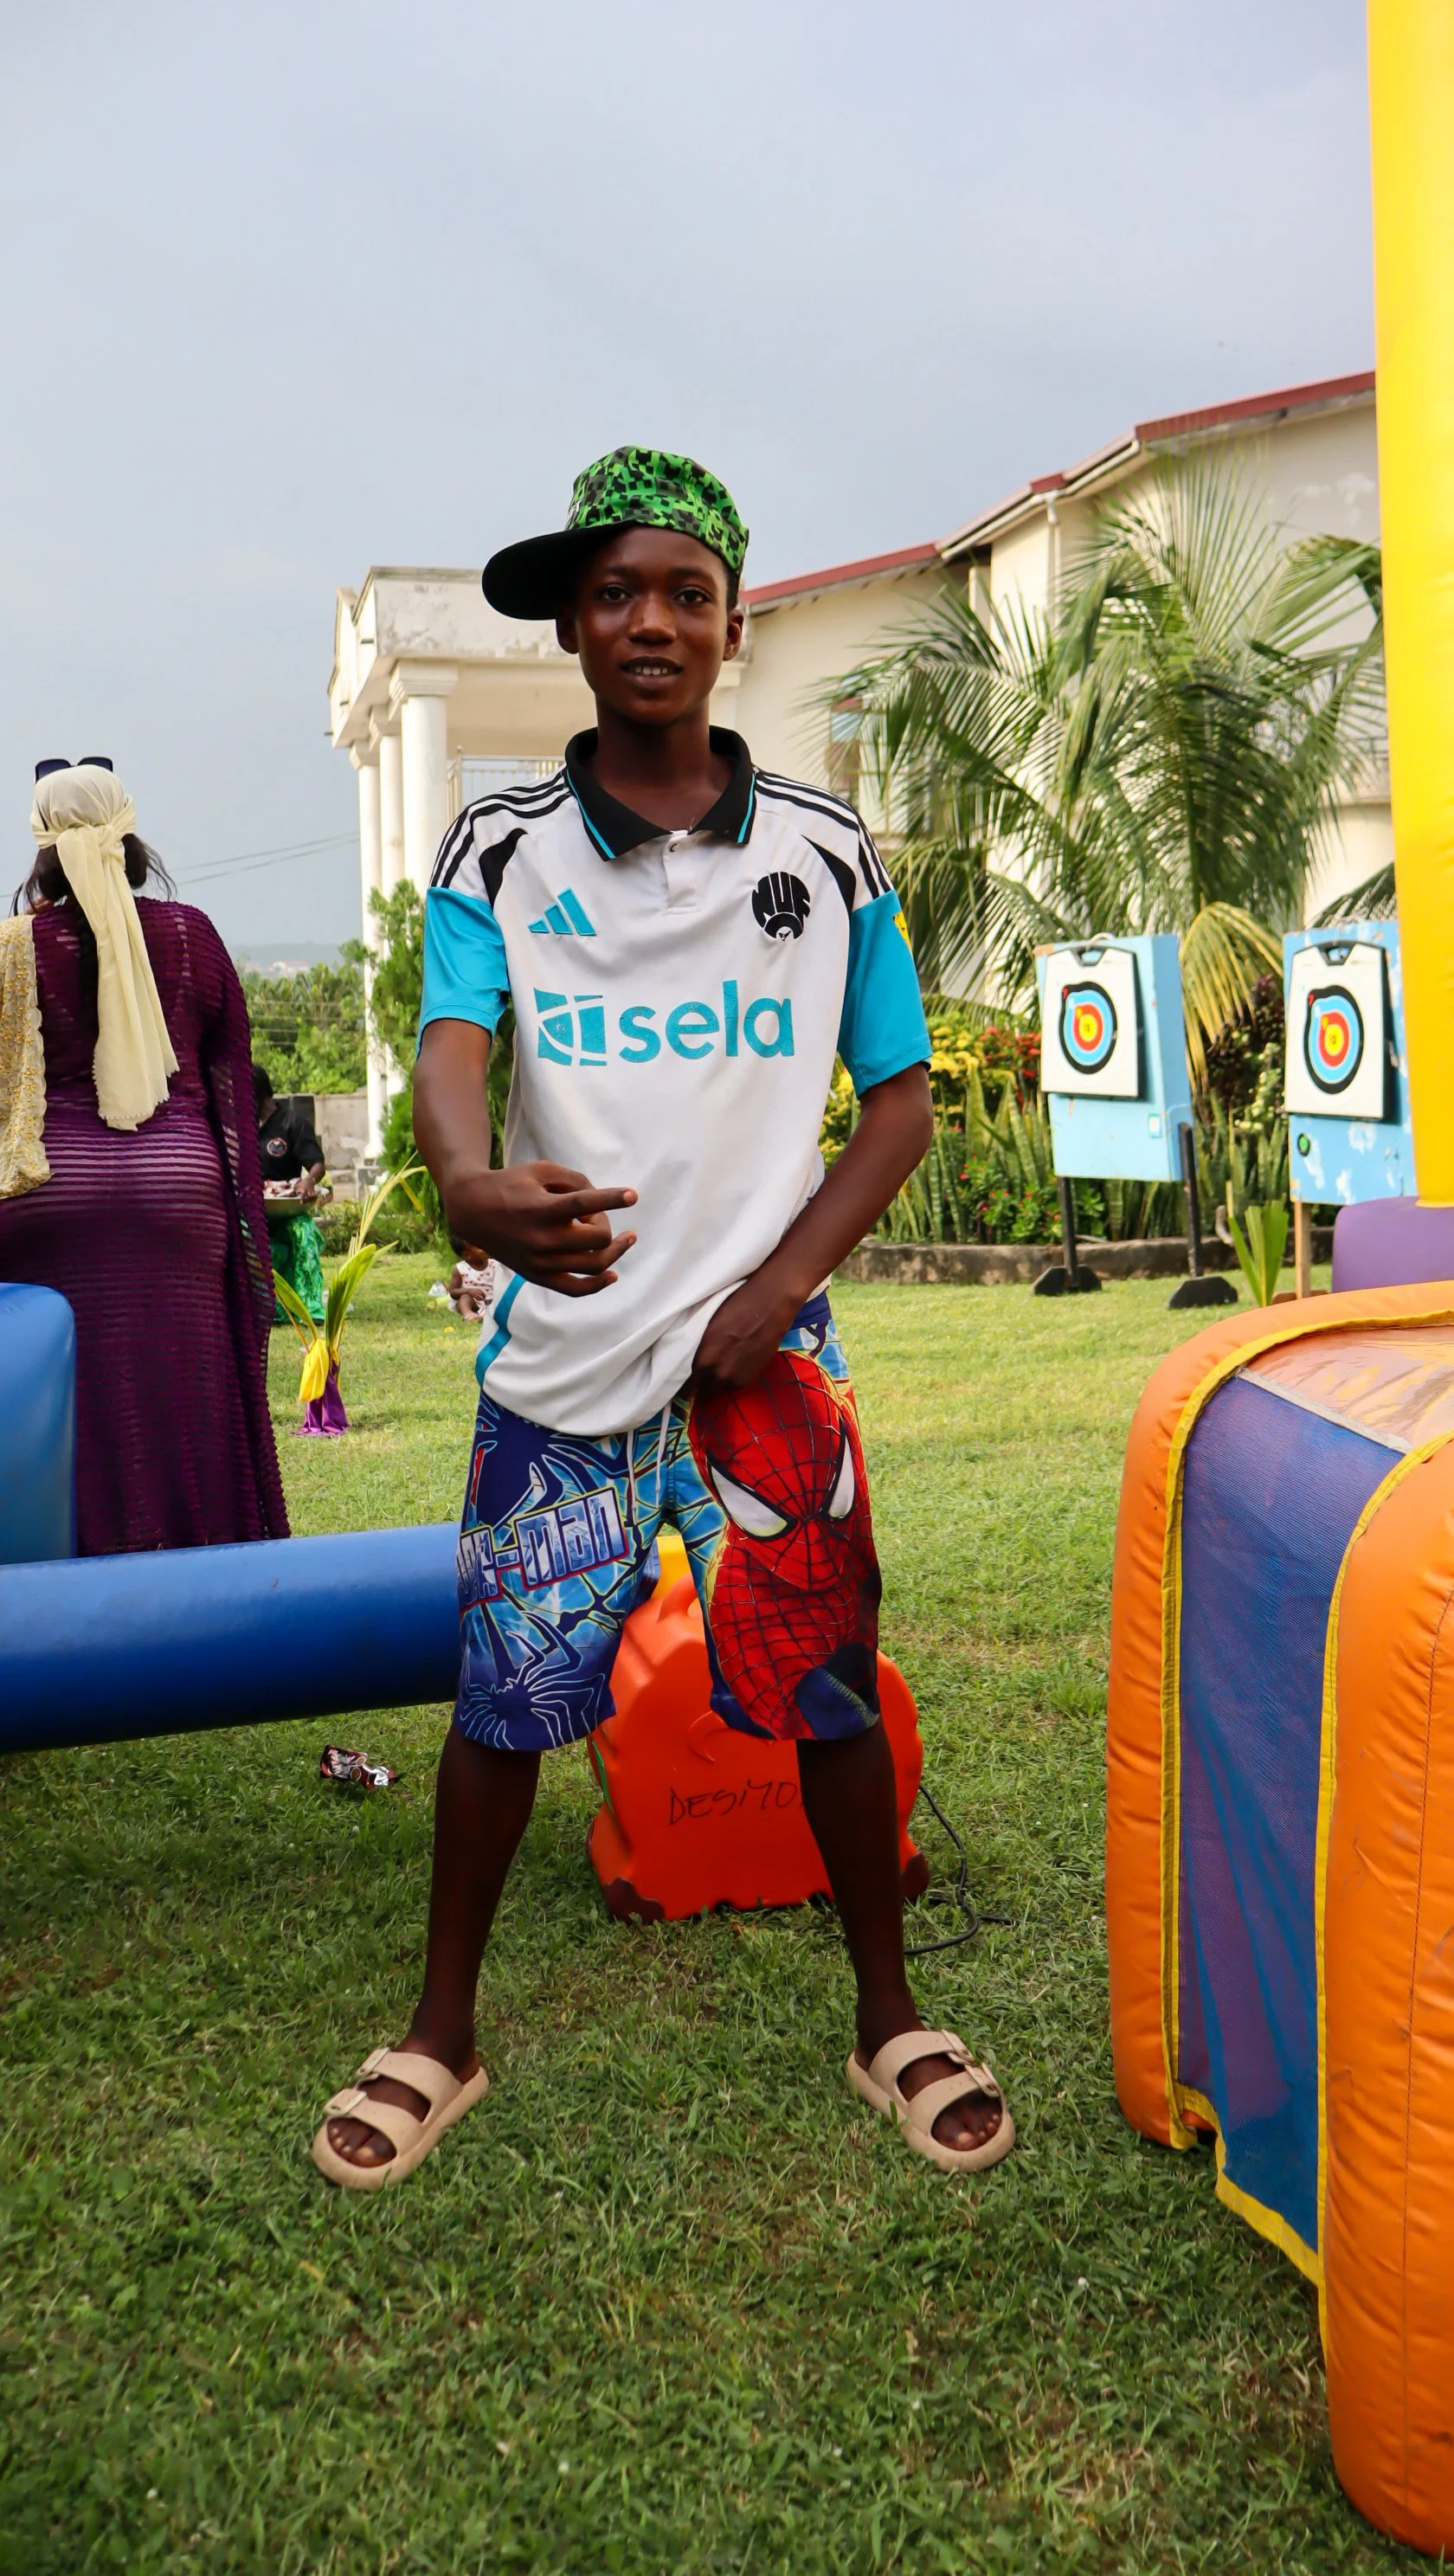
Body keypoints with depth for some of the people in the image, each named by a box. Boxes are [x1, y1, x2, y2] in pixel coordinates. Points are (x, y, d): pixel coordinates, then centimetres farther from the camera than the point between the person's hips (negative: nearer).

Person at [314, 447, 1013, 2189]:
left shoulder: (824, 852, 4)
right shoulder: (497, 852, 1)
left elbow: (901, 1097, 5)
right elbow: (448, 1047, -15)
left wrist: (780, 1287, -8)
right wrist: (472, 1184, -39)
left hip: (764, 1357, 1)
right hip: (559, 1355, 0)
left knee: (828, 1692, 7)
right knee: (505, 1697, 7)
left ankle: (889, 2019, 29)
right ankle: (441, 2034, 28)